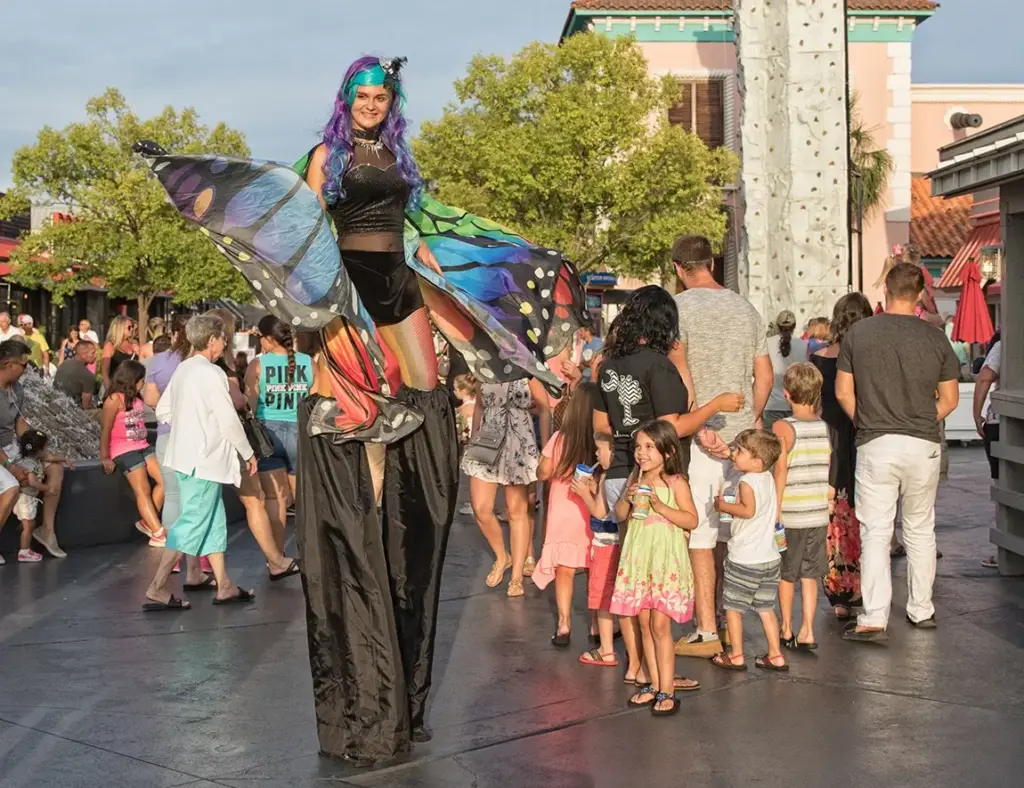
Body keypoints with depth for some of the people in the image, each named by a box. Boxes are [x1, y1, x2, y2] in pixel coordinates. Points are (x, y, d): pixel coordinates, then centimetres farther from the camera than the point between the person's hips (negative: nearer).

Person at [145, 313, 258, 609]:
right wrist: (248, 454, -5)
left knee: (214, 521, 14)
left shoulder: (183, 369, 10)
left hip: (185, 453, 9)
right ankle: (157, 592, -8)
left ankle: (224, 587, 20)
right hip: (204, 458, -9)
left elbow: (163, 410, 14)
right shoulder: (211, 373, -16)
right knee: (192, 522, -7)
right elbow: (229, 420, -16)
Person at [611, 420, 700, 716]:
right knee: (645, 625, 10)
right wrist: (627, 499, -8)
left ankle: (667, 691, 0)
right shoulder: (635, 480, 7)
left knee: (660, 625, -7)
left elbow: (692, 520, -11)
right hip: (638, 558, 6)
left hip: (666, 561, -5)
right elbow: (619, 515, 12)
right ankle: (654, 685, 20)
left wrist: (661, 507, -21)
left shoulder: (675, 482, -8)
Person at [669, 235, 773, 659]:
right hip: (740, 434, 6)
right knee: (731, 535, 14)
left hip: (700, 437, -6)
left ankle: (707, 632, 1)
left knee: (700, 537, -1)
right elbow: (765, 376, 13)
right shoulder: (746, 308, 11)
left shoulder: (679, 307, -7)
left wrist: (698, 426, -19)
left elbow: (679, 371, -20)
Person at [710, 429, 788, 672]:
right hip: (769, 557, 8)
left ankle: (736, 656, 11)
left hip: (744, 558, -8)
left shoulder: (747, 481, -16)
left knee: (732, 606, 6)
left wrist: (723, 506, -18)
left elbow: (748, 510, -31)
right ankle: (775, 656, 15)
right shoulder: (768, 478, 9)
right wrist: (731, 508, 15)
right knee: (765, 608, 14)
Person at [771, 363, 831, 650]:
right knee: (809, 574, 10)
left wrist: (775, 510, -10)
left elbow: (781, 471, -15)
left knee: (786, 574, 11)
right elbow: (829, 473, 9)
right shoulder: (825, 427, 2)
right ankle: (807, 632, 8)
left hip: (791, 515, -4)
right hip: (819, 513, 4)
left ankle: (787, 630, 21)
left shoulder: (783, 428, -12)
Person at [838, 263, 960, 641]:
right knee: (920, 531, 15)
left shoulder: (858, 333, -3)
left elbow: (843, 392, 1)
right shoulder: (935, 337, -1)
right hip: (924, 446, 1)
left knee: (875, 533, 1)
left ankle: (874, 619, -5)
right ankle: (921, 610, 25)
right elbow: (949, 399, 4)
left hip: (875, 445, -1)